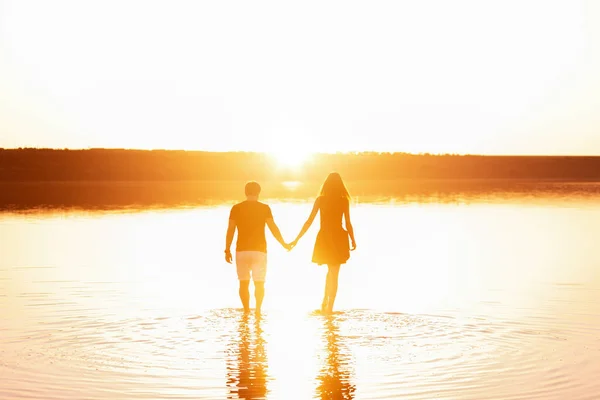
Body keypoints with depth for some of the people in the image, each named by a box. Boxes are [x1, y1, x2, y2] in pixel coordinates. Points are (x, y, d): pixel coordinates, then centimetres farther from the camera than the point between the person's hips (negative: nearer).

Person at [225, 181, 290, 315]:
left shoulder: (236, 208, 2)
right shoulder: (264, 208, -2)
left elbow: (230, 230, -1)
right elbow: (273, 228, -5)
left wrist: (227, 250, 5)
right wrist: (284, 244, 6)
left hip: (242, 250, 1)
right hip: (259, 250, -1)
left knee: (244, 283, 9)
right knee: (259, 283, 7)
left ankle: (246, 311, 7)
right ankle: (258, 310, -2)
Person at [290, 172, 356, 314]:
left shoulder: (320, 200, -3)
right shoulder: (344, 201, -6)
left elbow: (309, 221, -6)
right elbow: (348, 224, -5)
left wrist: (297, 239, -2)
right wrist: (353, 240, 9)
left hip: (324, 238, 2)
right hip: (338, 238, -2)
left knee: (331, 271, 24)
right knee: (334, 273, 7)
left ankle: (325, 300, 16)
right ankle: (329, 306, 3)